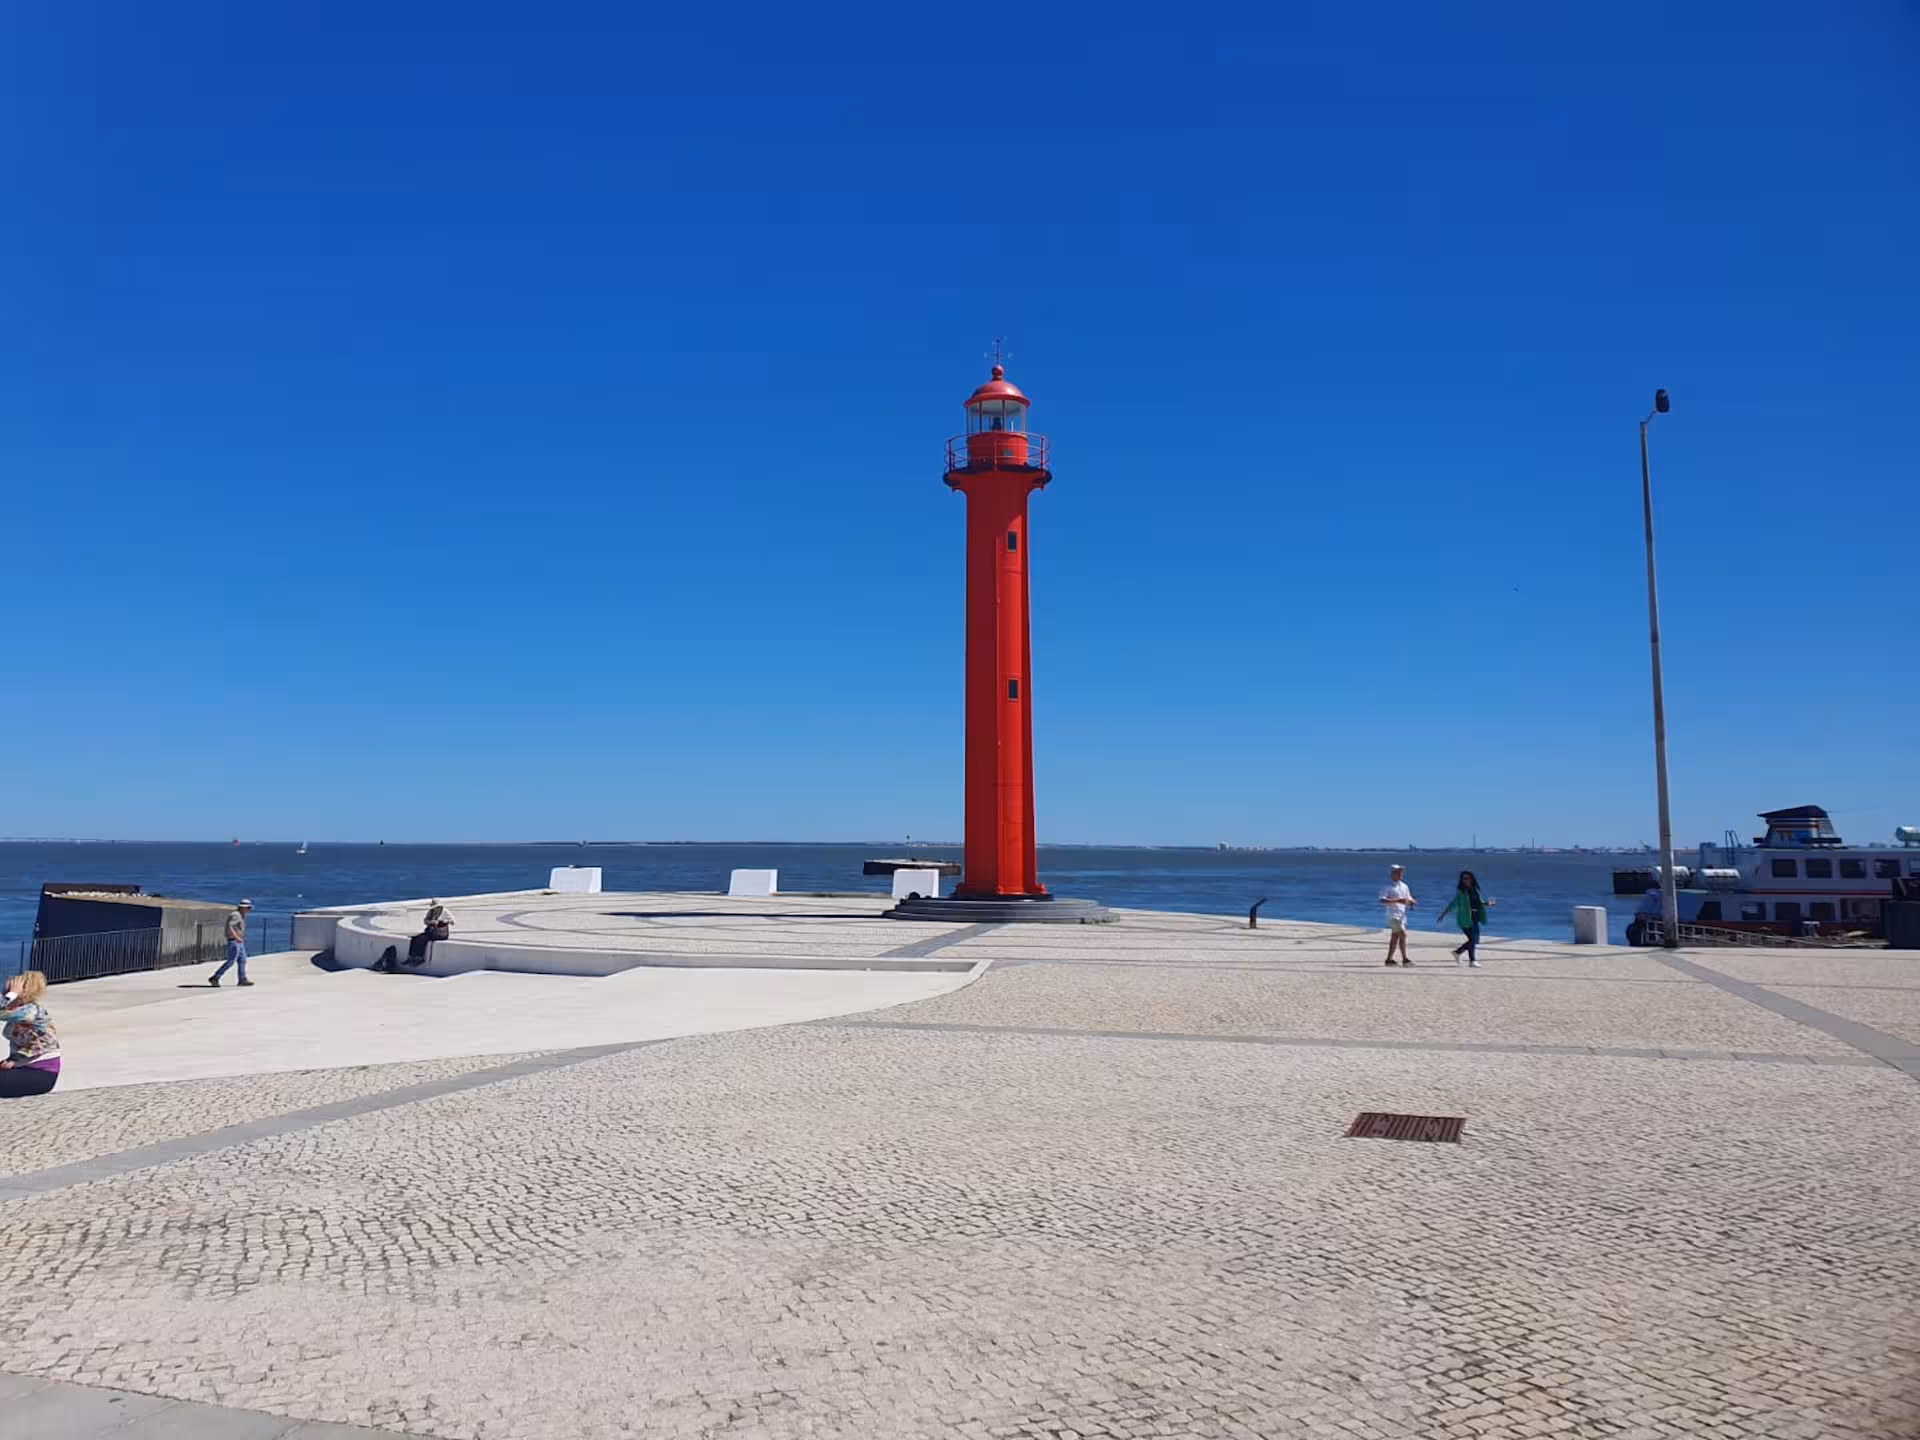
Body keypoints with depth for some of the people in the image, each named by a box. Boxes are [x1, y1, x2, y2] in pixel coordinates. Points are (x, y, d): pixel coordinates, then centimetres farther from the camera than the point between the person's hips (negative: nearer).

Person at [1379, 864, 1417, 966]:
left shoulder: (1404, 886, 14)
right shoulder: (1388, 886, -10)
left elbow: (1409, 898, 21)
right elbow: (1382, 900, -19)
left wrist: (1412, 901, -4)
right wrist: (1397, 901, -25)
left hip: (1402, 915, 8)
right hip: (1393, 915, -8)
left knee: (1395, 937, 10)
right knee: (1403, 935, -13)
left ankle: (1389, 959, 15)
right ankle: (1404, 959, -8)